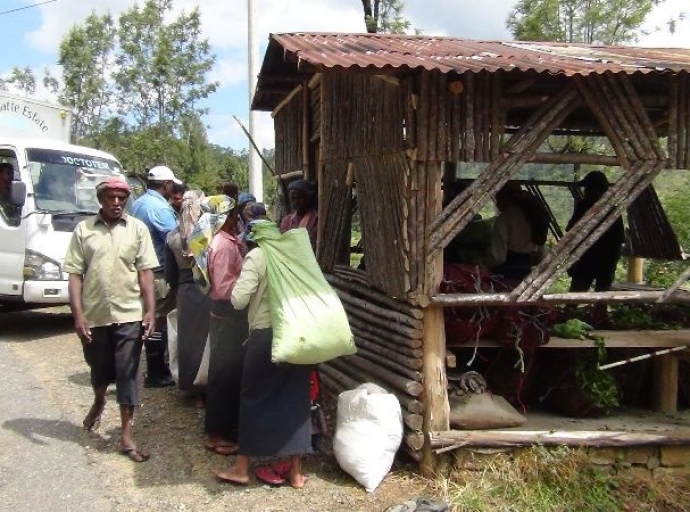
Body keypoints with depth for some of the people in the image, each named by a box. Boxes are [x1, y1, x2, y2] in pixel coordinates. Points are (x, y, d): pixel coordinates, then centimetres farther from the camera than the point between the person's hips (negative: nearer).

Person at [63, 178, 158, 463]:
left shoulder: (137, 229, -1)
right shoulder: (83, 230, 0)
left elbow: (146, 272, -2)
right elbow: (75, 275, -1)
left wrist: (150, 311, -8)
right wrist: (78, 314, -9)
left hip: (129, 315, -1)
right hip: (94, 316, 1)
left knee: (127, 375, 2)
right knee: (99, 370, 19)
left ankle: (126, 436, 10)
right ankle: (98, 403, 51)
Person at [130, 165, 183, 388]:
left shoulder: (137, 203, 12)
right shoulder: (160, 207, -17)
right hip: (158, 273, -10)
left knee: (152, 319, 17)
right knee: (159, 321, -3)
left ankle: (157, 367, 27)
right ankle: (156, 374, 3)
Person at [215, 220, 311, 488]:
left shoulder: (256, 256, -7)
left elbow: (239, 300, -12)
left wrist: (237, 286, 7)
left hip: (267, 334, -5)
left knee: (253, 398, 8)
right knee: (295, 398, 10)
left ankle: (241, 468, 18)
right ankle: (295, 471, 16)